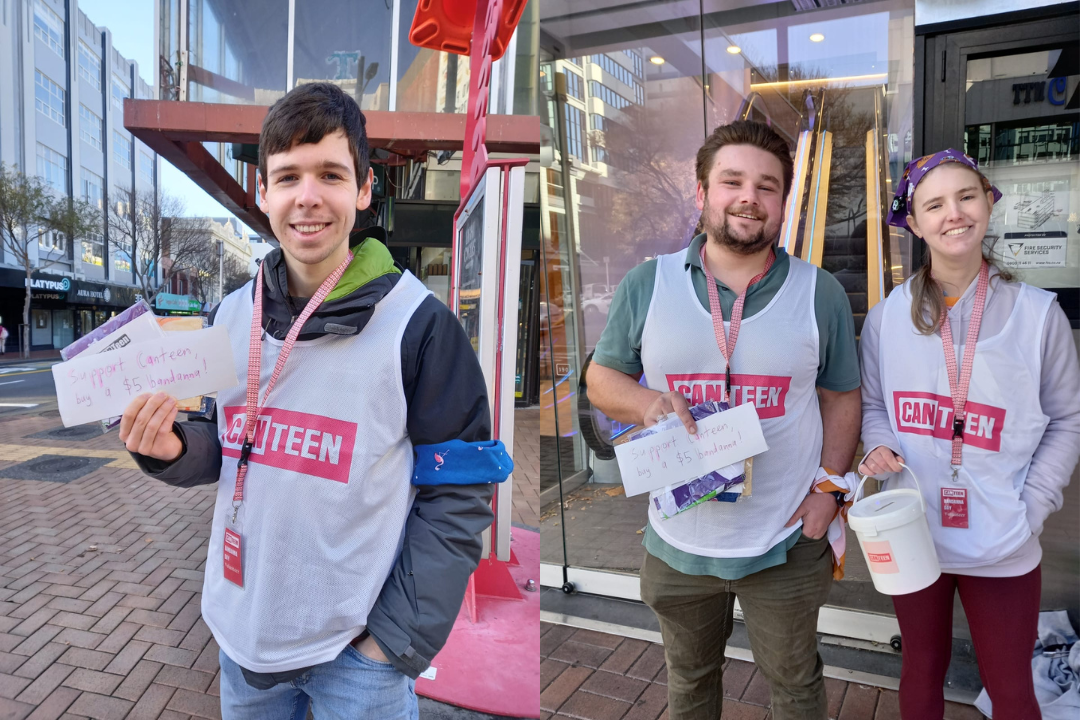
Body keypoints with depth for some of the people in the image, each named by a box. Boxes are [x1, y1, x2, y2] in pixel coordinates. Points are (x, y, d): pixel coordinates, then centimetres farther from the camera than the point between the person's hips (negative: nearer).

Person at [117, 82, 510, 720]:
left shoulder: (419, 325, -16)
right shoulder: (233, 314, 0)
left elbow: (458, 498, -13)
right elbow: (229, 451, 12)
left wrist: (399, 638, -14)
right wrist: (172, 450, -9)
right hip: (241, 632, 5)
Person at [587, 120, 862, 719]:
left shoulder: (821, 294, -3)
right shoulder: (647, 285, -5)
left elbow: (841, 398, 3)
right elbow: (603, 377, 1)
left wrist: (828, 489, -7)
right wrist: (646, 401, -20)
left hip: (785, 542, 0)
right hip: (679, 540, 1)